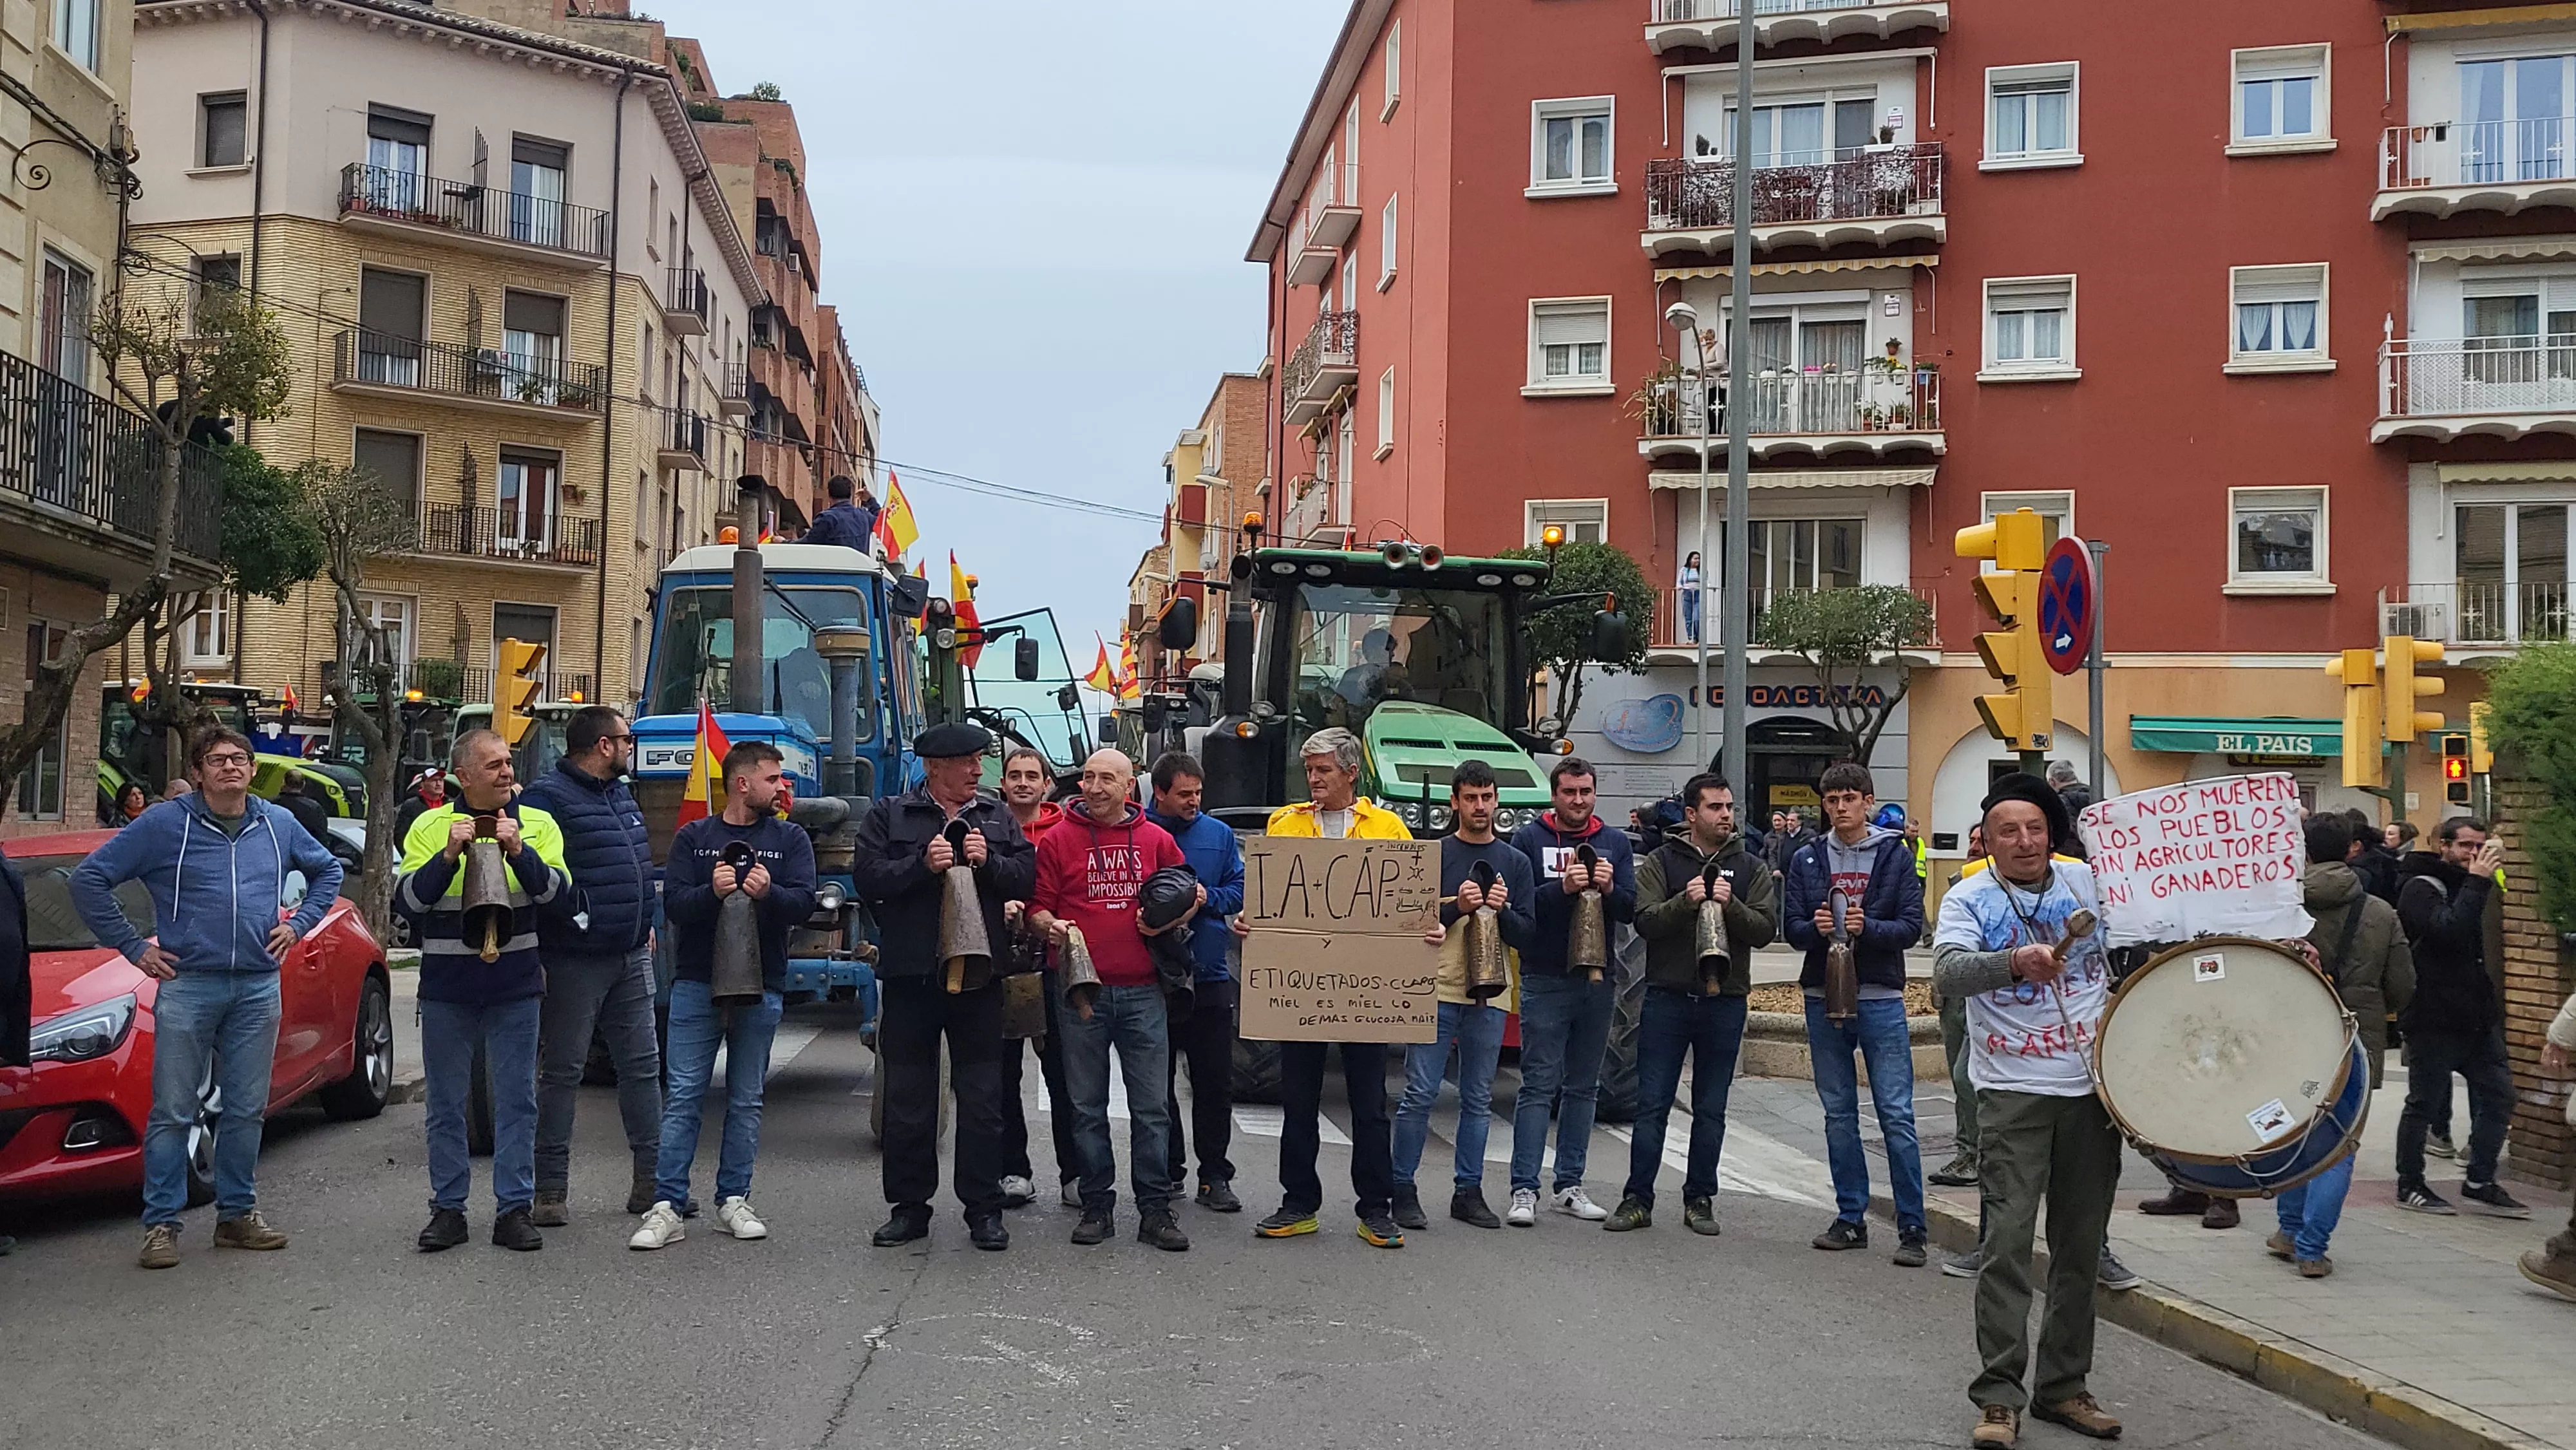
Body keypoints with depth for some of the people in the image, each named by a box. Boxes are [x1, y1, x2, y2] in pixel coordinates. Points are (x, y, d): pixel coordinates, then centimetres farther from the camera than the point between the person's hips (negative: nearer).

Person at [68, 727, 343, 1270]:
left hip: (258, 987, 3)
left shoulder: (278, 825, 9)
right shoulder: (166, 823, -3)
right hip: (187, 985, -3)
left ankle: (237, 1213, 19)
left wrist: (299, 923, 11)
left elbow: (328, 869, 25)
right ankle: (161, 1224, 6)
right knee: (173, 1111, -1)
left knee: (246, 1109, 9)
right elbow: (89, 879, -2)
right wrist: (133, 947, -4)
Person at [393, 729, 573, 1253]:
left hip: (515, 988, 0)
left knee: (516, 1102, 3)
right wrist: (448, 856, -20)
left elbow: (563, 898, -7)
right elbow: (407, 901, -6)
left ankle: (515, 1209, 11)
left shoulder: (538, 825, 3)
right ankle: (448, 1208, 17)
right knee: (447, 1105, 7)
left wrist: (520, 853, -20)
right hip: (446, 989, 0)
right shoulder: (430, 827, 3)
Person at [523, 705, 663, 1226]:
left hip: (630, 959, 8)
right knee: (561, 1074, 2)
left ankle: (649, 1180, 16)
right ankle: (551, 1190, 9)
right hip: (574, 962, -8)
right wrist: (534, 956, -22)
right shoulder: (548, 797, -12)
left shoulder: (622, 796, 15)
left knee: (642, 1066, 9)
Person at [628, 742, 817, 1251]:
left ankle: (733, 1200, 16)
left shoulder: (790, 838, 9)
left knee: (746, 1100, 7)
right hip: (697, 984, -1)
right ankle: (667, 1208, -2)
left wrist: (770, 893, -24)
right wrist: (711, 891, -22)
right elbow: (673, 904, -4)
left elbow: (804, 903, -4)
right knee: (684, 1098, -3)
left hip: (761, 988, 1)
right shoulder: (694, 837, 7)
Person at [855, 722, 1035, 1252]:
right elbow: (867, 877, -8)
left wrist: (987, 861, -13)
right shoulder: (889, 815, 4)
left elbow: (1027, 876, 3)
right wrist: (923, 864, -19)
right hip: (911, 972, -1)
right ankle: (909, 1206, 18)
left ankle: (984, 1209, 12)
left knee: (983, 1098, 4)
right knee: (907, 1097, 6)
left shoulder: (999, 818, 12)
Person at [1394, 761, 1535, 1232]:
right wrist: (1455, 907, -16)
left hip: (1488, 995, 3)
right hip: (1435, 990, -3)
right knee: (1420, 1094, -4)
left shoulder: (1515, 862, 11)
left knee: (1478, 1099, 9)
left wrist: (1502, 911, -11)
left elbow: (1528, 936, 8)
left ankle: (1468, 1192, 17)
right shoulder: (1433, 854, 3)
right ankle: (1402, 1189, 5)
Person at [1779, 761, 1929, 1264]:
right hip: (1823, 997, 3)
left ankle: (1912, 1227, 1)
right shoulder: (1807, 860, 8)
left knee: (1896, 1115, -5)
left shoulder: (1895, 855, 1)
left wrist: (1867, 928, -21)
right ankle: (1851, 1218, 19)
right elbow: (1790, 927, 5)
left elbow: (1911, 927, -4)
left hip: (1880, 999, -3)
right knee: (1838, 1114, 10)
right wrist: (1815, 929, -16)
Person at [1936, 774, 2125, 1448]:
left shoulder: (2088, 880, 6)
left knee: (2081, 1246, 10)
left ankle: (2063, 1386, 23)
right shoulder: (1969, 900, -3)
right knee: (2008, 1241, -8)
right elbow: (1948, 973, -19)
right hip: (2014, 1091, -3)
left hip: (2094, 1086, 4)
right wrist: (2015, 963, -38)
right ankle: (1999, 1395, -1)